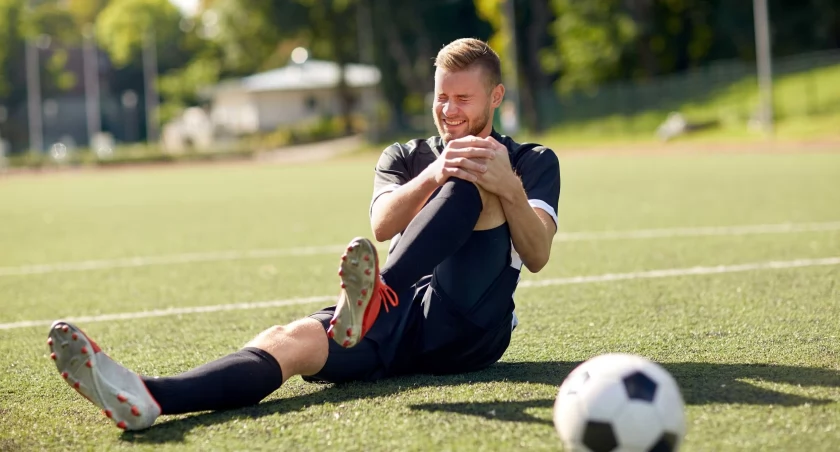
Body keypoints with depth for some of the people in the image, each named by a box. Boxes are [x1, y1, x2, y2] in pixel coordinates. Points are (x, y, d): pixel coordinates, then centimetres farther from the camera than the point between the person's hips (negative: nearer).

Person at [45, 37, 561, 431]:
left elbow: (537, 255, -3)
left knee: (473, 179, -22)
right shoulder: (406, 157, 22)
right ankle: (147, 397, -56)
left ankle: (373, 297, -46)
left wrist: (509, 187, -22)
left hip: (470, 328, -2)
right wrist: (432, 176, -21)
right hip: (397, 320, 2)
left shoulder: (533, 162, 15)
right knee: (291, 338, -29)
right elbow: (382, 225, -1)